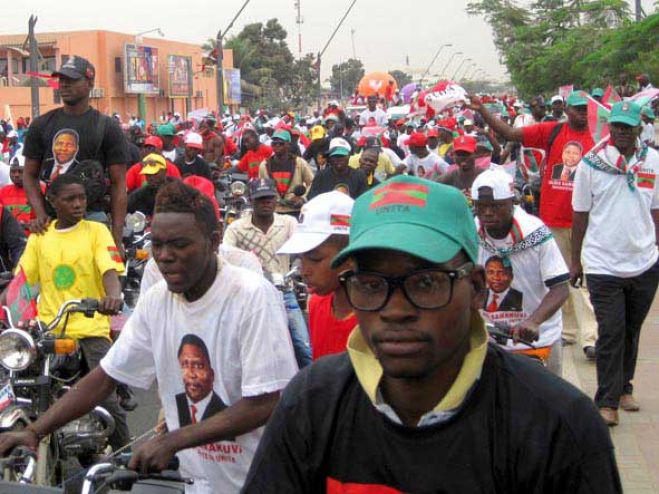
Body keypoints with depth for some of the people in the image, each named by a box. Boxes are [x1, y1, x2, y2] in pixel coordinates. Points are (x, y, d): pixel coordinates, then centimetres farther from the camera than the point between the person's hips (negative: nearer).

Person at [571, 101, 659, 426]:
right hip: (603, 264, -3)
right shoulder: (591, 162, -4)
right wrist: (575, 261, 4)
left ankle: (624, 387, 32)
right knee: (611, 333, -2)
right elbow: (580, 215, 1)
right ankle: (607, 401, 7)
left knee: (632, 330, 15)